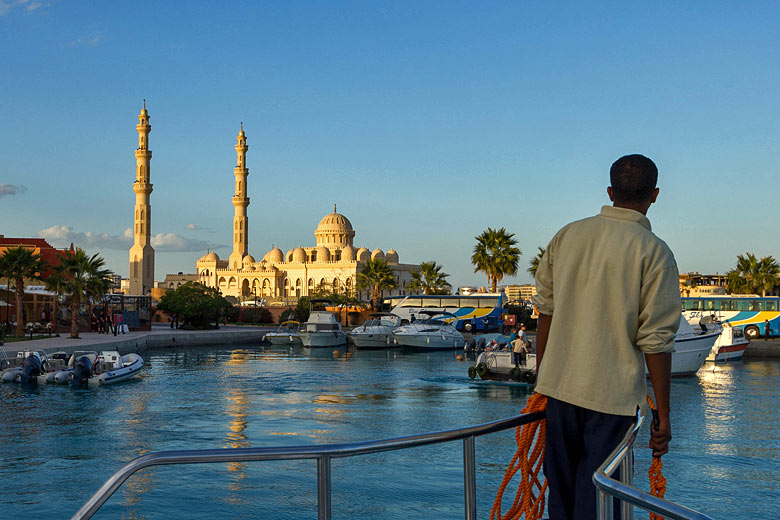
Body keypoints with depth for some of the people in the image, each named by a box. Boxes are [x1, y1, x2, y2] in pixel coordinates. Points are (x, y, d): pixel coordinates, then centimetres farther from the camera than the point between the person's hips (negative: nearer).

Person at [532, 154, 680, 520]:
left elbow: (545, 310, 9)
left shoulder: (567, 235, 4)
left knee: (561, 490, 17)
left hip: (560, 384, 4)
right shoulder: (654, 252, -10)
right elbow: (656, 340, -12)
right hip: (614, 393, -4)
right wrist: (663, 415, -5)